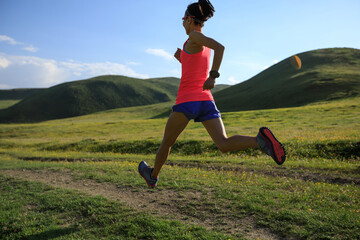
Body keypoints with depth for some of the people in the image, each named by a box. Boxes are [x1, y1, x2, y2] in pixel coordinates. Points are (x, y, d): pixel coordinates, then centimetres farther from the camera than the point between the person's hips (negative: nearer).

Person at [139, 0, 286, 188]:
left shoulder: (194, 36, -2)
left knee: (167, 141, 16)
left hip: (187, 101, -6)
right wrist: (182, 60, 22)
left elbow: (220, 47, -21)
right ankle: (260, 140, -33)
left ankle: (153, 176, 36)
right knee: (224, 145, -7)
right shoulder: (206, 46, 23)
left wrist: (213, 76, -25)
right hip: (206, 101, 7)